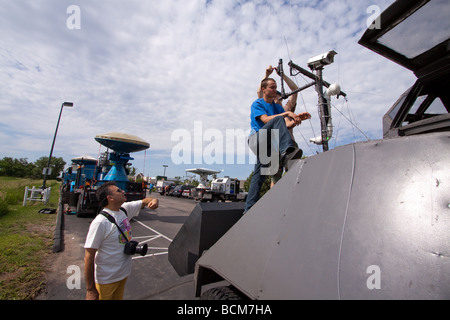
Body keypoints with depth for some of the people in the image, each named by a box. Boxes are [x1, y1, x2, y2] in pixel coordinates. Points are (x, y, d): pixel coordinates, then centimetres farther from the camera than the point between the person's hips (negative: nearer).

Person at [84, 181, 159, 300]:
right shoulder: (101, 222, -26)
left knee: (118, 297, 26)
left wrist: (154, 200, -19)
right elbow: (89, 256, -22)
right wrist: (90, 289, -17)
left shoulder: (125, 209, -6)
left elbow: (144, 201, 5)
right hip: (106, 280, -7)